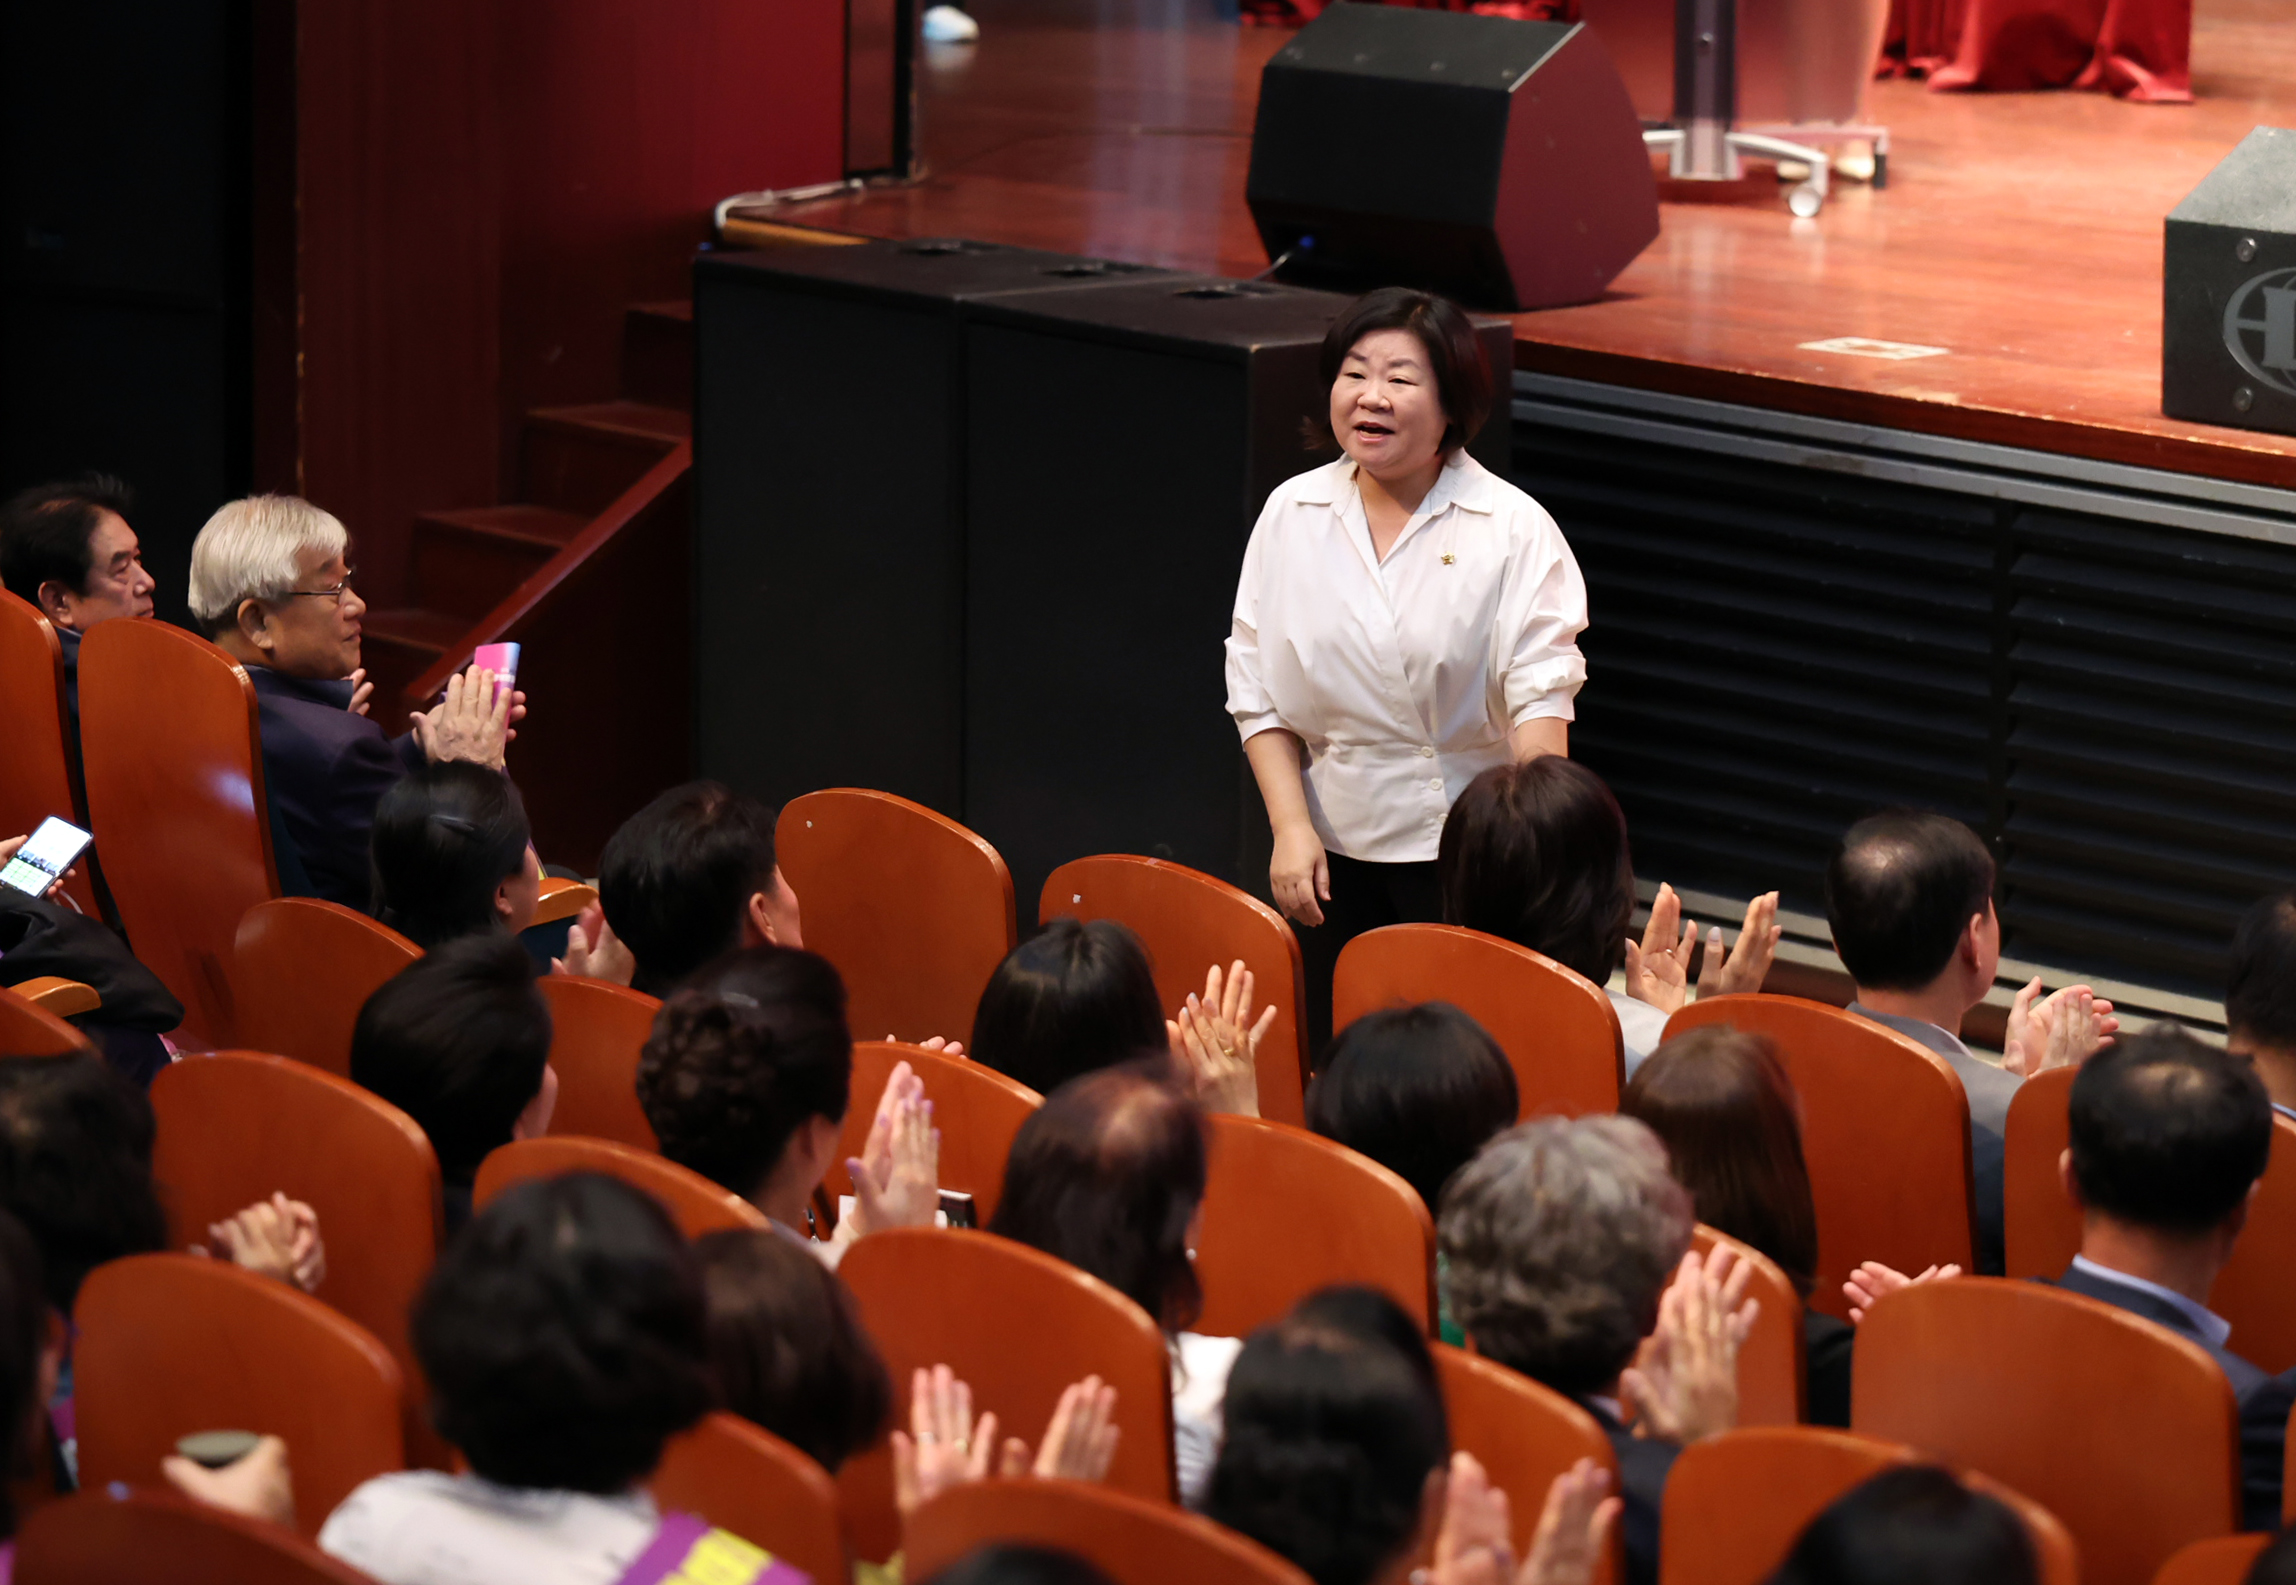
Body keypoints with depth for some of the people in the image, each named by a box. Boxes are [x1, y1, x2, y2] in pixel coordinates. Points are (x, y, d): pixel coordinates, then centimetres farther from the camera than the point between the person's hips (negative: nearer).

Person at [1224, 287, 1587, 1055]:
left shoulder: (1513, 528, -7)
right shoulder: (1292, 514, 4)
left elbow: (1541, 696, -14)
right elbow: (1258, 692, 7)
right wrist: (1291, 826, -3)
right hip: (1337, 848, 4)